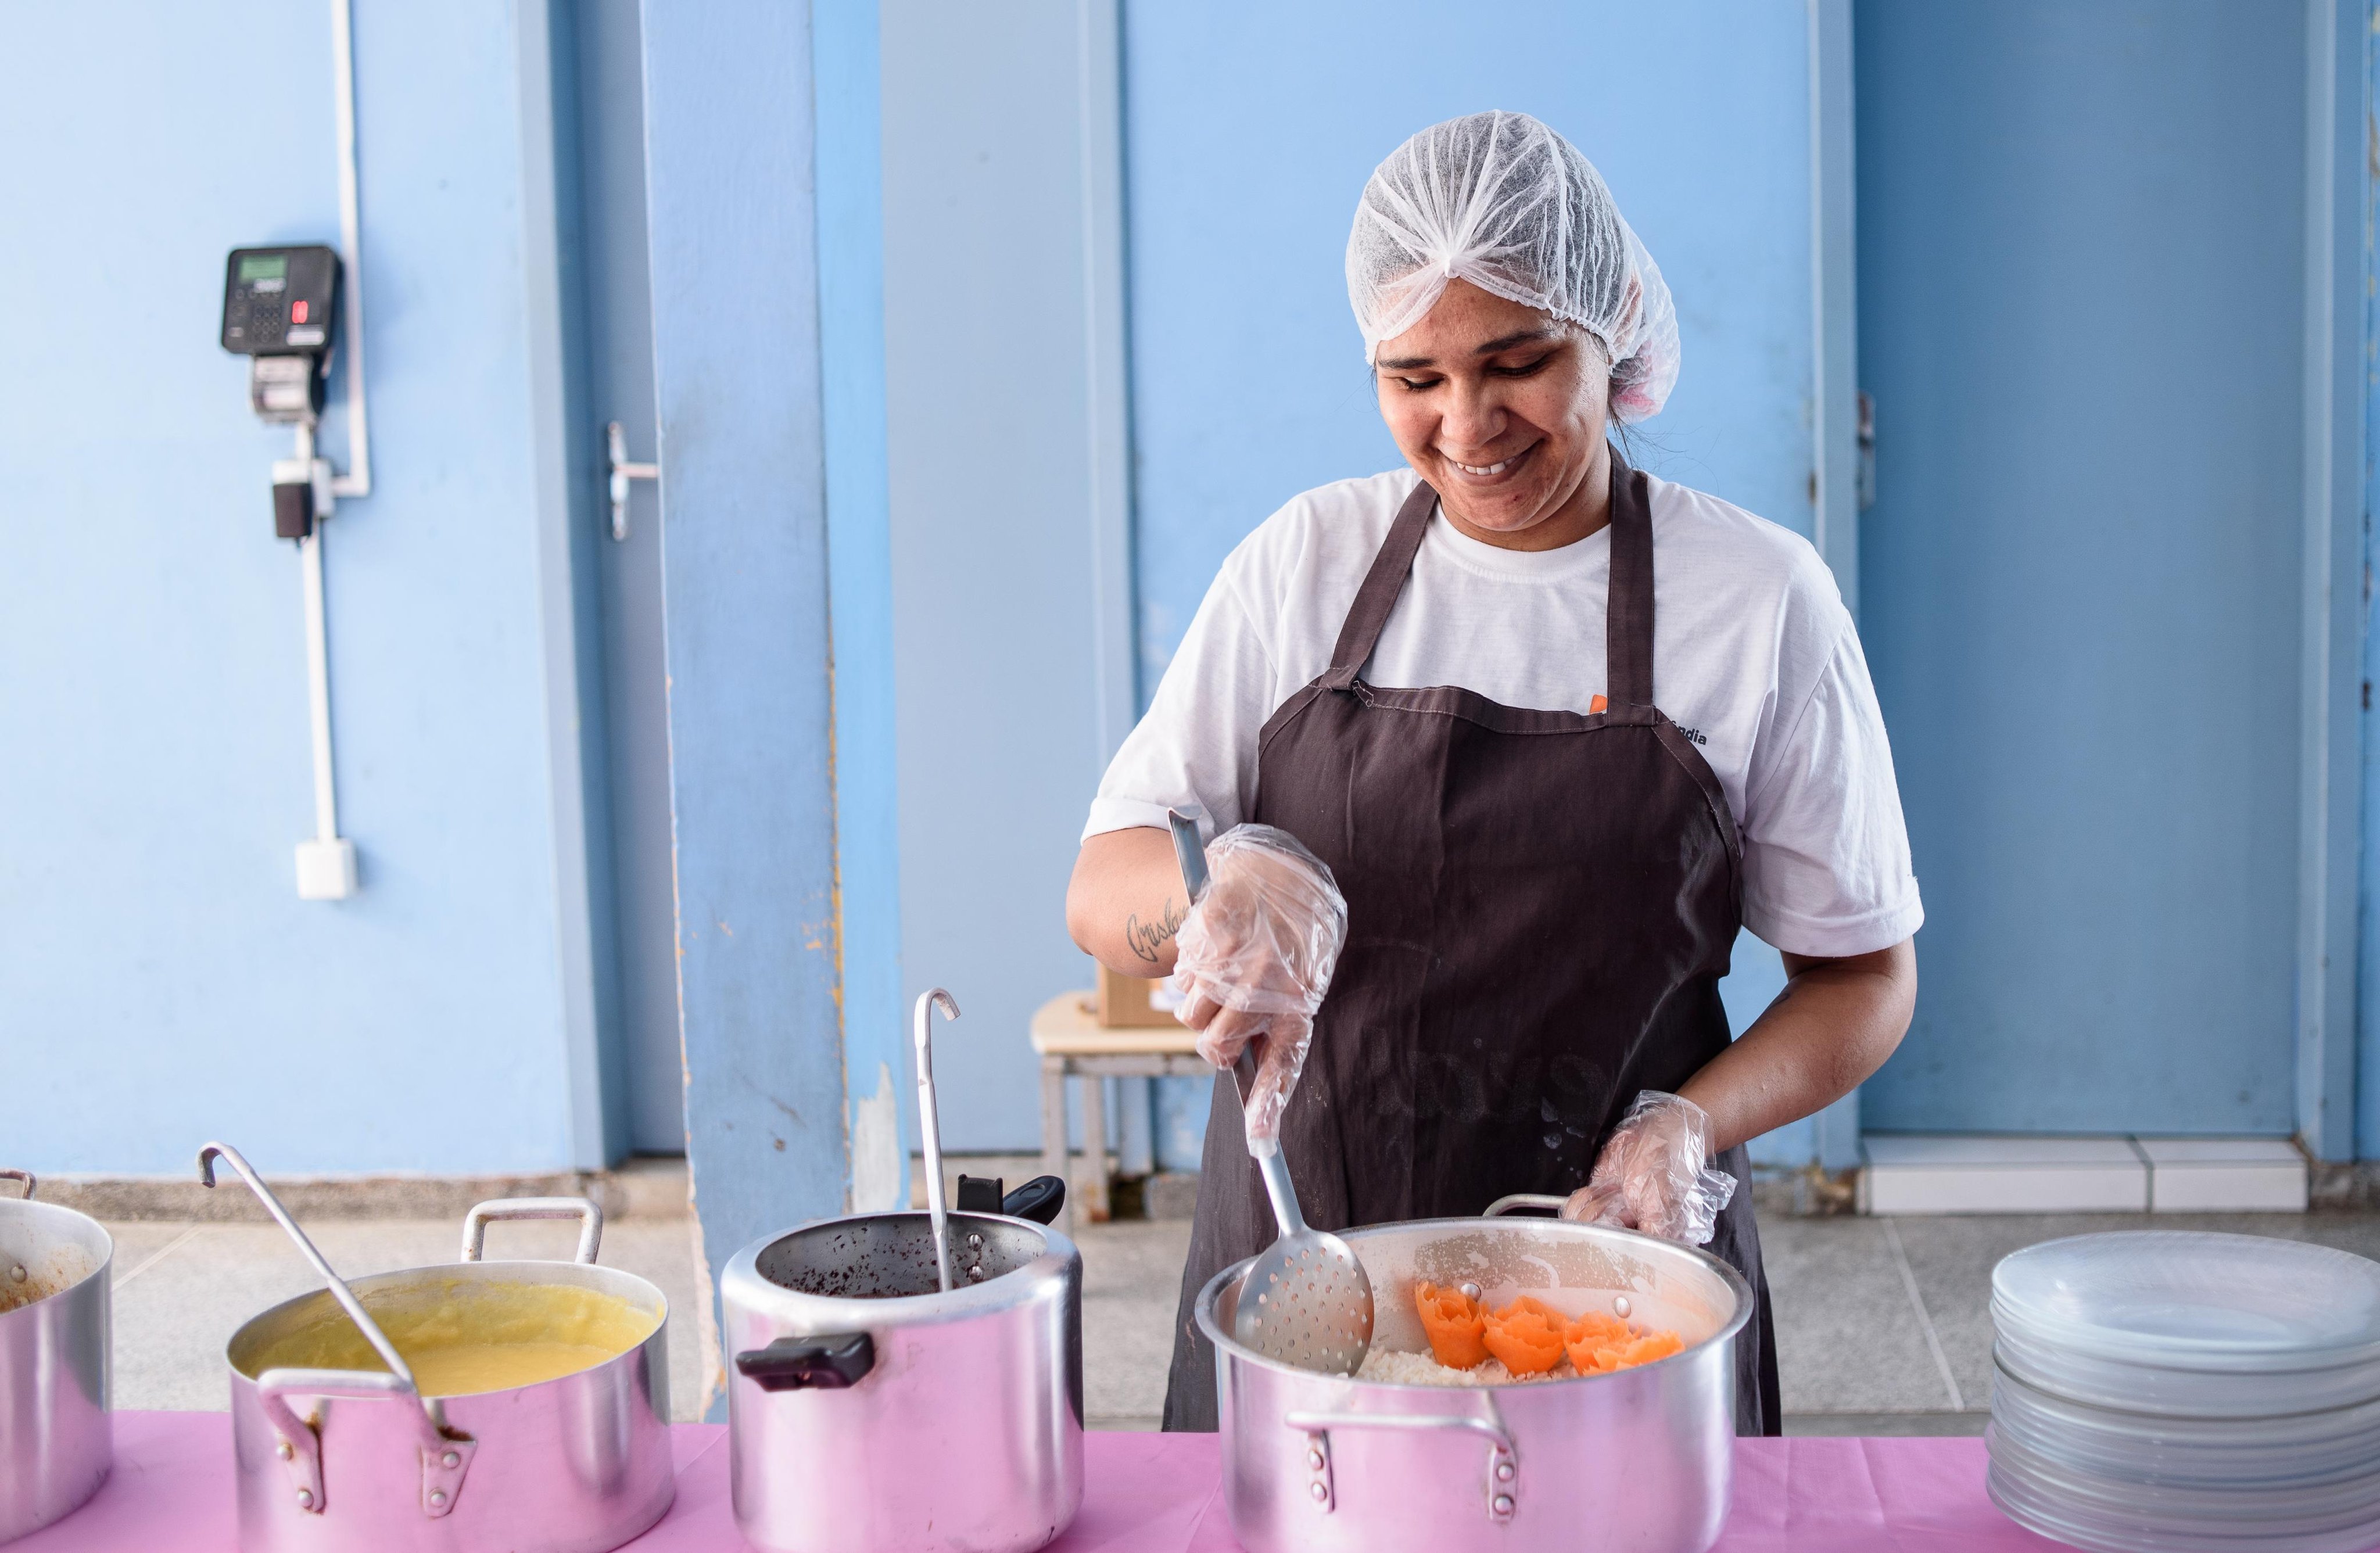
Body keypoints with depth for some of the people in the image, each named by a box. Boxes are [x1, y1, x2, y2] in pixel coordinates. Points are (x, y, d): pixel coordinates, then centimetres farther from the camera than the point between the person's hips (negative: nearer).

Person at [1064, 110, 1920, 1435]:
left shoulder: (1760, 596, -4)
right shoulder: (1305, 563, 2)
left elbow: (1865, 974, 2)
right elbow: (1100, 897, -1)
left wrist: (1691, 1128, -16)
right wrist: (1233, 874, -23)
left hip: (1621, 1289, -1)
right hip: (1299, 1273, 2)